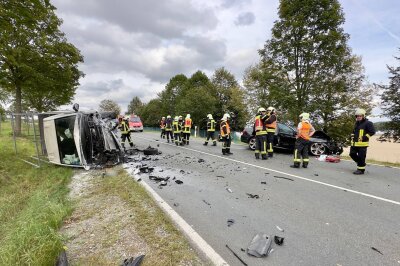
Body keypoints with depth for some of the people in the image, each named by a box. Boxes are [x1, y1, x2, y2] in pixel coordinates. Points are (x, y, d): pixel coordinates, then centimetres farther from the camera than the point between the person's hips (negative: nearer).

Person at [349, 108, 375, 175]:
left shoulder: (367, 123, -7)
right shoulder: (357, 123, 18)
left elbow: (372, 131, -12)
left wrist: (365, 137, -17)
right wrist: (352, 136, 16)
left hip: (362, 143, -8)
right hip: (355, 143, 8)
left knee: (361, 157, -4)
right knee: (352, 154, 11)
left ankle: (361, 169, 7)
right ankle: (361, 163, 33)